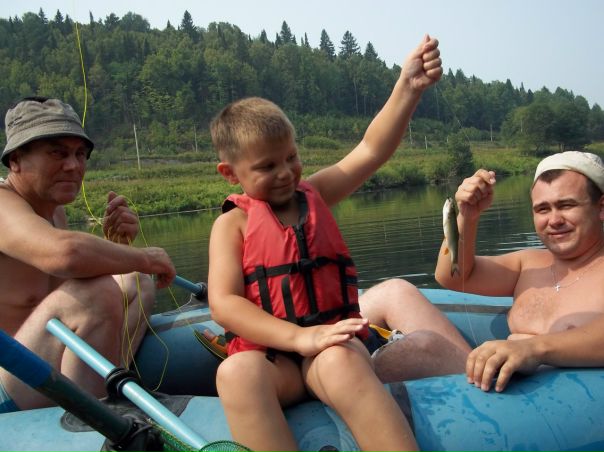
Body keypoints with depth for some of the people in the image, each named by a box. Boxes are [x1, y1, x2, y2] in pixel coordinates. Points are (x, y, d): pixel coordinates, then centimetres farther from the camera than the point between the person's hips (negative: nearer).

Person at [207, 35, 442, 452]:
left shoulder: (315, 194, 11)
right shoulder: (232, 223, 2)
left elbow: (372, 151, 0)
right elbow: (224, 304, -9)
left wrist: (409, 88, -16)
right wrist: (298, 337, -22)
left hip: (331, 343, 1)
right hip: (269, 354, -1)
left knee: (341, 362, -36)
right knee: (236, 373, -36)